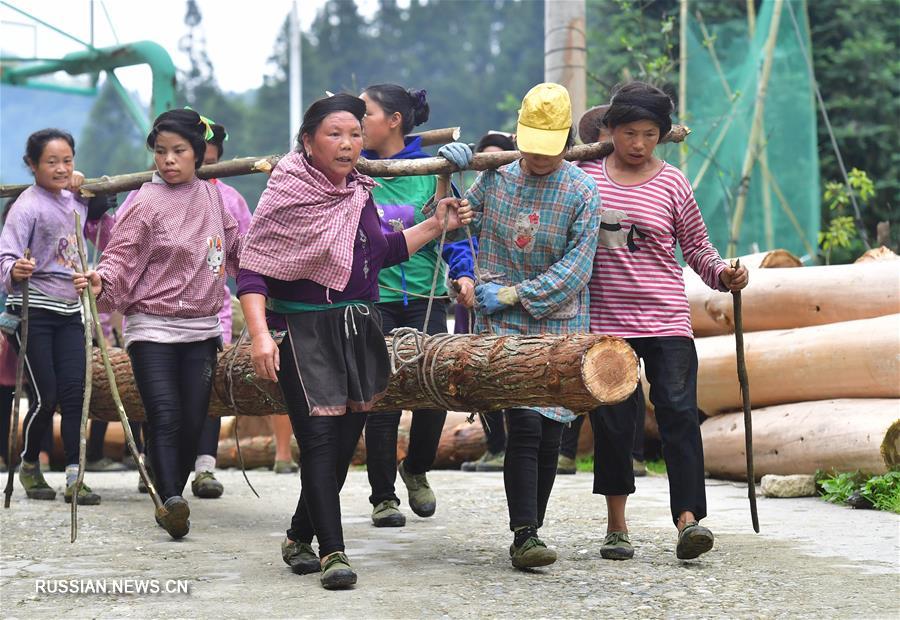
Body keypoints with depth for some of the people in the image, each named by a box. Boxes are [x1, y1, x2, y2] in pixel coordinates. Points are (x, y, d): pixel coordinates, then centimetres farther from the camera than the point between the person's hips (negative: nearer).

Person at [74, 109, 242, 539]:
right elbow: (121, 258, -13)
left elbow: (237, 250, 23)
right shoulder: (146, 202, -7)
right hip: (152, 327, -5)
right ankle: (172, 502, -24)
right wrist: (100, 281, -30)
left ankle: (172, 499, 17)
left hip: (201, 329, 5)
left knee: (193, 423, 3)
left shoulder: (213, 197, 8)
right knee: (166, 419, -16)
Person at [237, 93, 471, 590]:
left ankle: (299, 539, 25)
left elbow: (383, 252, 23)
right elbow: (252, 271, -12)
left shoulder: (359, 193, 11)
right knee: (320, 441, -12)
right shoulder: (287, 195, -9)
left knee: (345, 443, 9)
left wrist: (436, 226, 14)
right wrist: (259, 334, -24)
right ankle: (332, 552, -8)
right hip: (306, 334, -7)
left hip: (358, 332, 7)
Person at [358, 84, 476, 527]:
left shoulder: (430, 170, 2)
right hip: (372, 297, 0)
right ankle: (383, 496, 14)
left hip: (424, 296, 0)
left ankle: (416, 470, 25)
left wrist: (464, 273, -8)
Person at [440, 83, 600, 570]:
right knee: (524, 424, -16)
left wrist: (513, 294, -12)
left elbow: (575, 270, -9)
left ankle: (531, 531, 19)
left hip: (559, 327, 1)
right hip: (504, 326, -1)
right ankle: (524, 536, -15)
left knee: (550, 433, 4)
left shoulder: (582, 191, -3)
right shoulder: (496, 176, 4)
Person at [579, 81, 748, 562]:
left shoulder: (672, 184, 3)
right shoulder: (585, 174, 4)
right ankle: (616, 526, 16)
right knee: (611, 421, 4)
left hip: (665, 319, -1)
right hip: (605, 319, 1)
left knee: (678, 411, -12)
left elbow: (696, 247, 10)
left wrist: (722, 274, -7)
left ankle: (688, 520, -14)